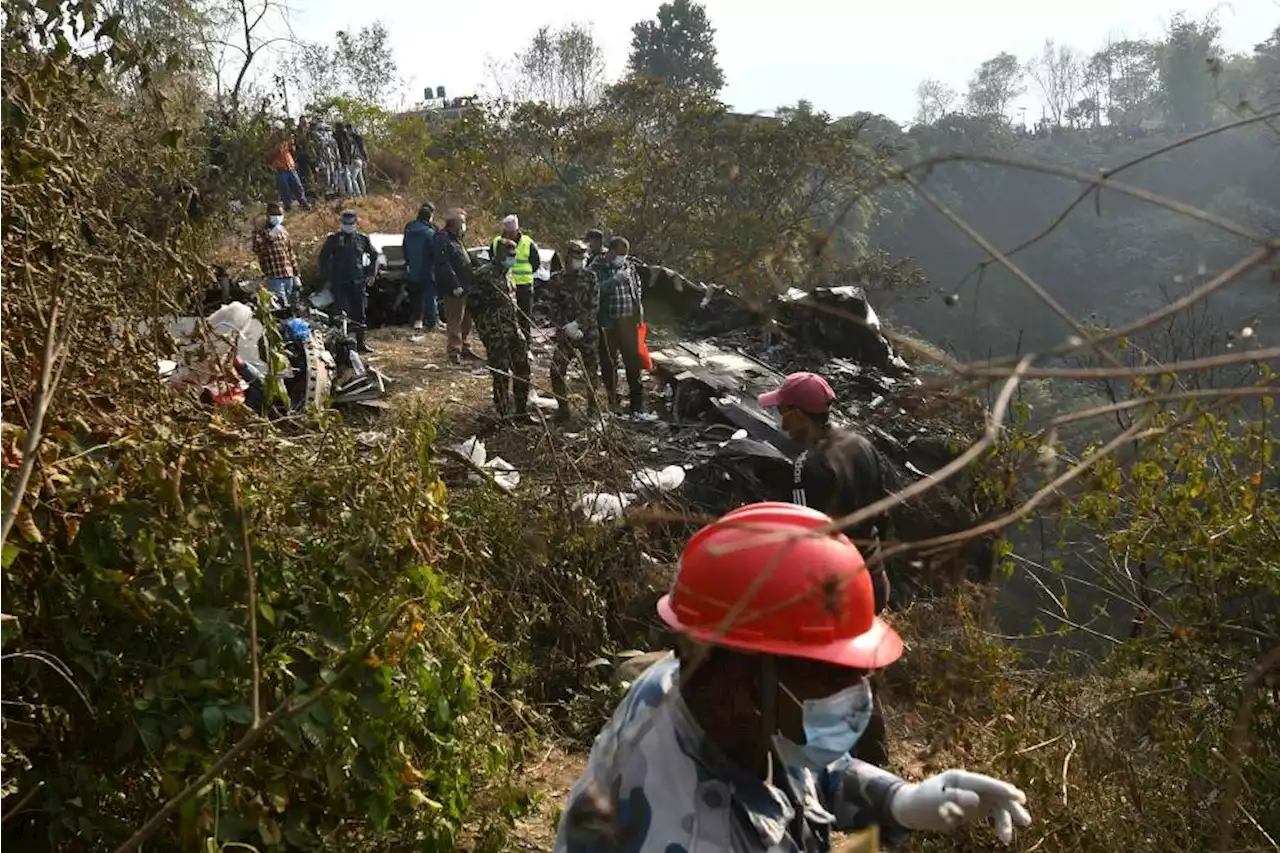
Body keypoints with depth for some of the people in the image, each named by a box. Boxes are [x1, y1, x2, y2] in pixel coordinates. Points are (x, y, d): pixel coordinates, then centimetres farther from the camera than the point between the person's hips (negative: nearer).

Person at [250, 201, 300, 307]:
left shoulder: (283, 231, 17)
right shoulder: (260, 231, -3)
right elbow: (256, 249, -19)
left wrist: (296, 275, 19)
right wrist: (270, 236, -29)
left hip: (289, 276, 7)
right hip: (274, 277, -7)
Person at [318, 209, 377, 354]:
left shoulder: (362, 238, 7)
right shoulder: (334, 238, 0)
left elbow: (374, 255, 21)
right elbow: (323, 257, 6)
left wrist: (369, 273, 13)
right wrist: (327, 276, 1)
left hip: (357, 282, 3)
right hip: (339, 283, -3)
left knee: (359, 313, 6)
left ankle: (360, 343, 14)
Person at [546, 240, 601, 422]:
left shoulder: (590, 277, 1)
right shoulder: (556, 279, 2)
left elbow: (594, 307, -4)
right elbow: (553, 307, -1)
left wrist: (577, 324, -14)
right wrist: (566, 327, -13)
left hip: (588, 331, 0)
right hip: (565, 332, 0)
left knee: (591, 371, 7)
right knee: (557, 371, -9)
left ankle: (592, 405, 25)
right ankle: (563, 407, 2)